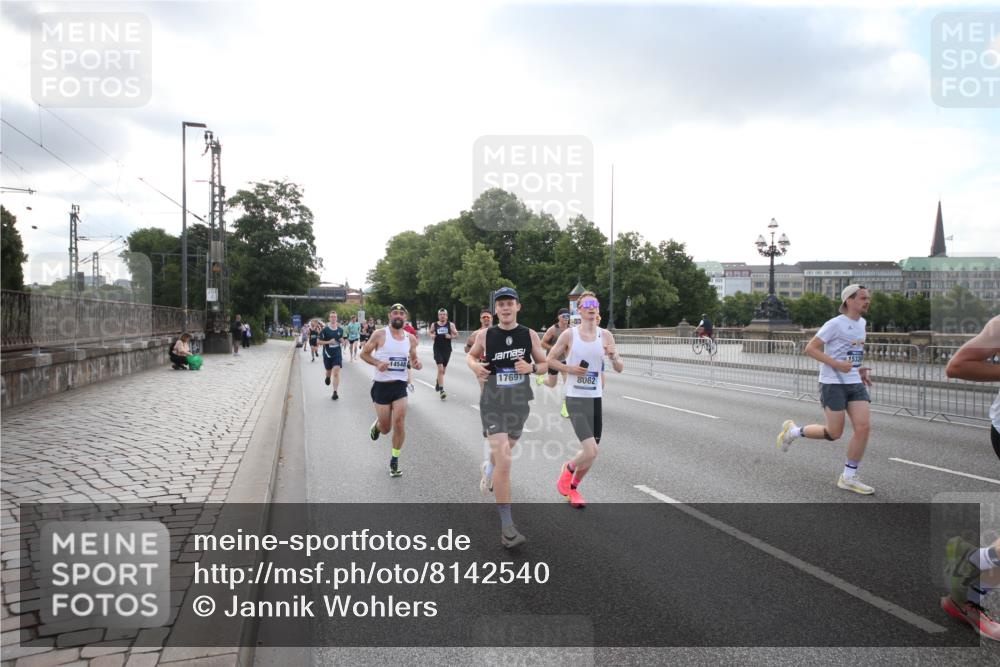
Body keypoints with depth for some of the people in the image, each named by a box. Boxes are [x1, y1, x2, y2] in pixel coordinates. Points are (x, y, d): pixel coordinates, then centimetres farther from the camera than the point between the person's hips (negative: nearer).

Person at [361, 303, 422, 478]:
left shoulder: (411, 338, 4)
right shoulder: (379, 334, -7)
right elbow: (364, 353, 0)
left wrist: (416, 364, -6)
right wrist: (377, 363, -18)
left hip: (400, 385, 2)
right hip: (381, 385, -2)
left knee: (399, 424, -10)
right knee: (386, 428, 4)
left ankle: (394, 461, 8)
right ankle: (377, 424, 43)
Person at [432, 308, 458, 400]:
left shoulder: (451, 325, 0)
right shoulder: (434, 325, 2)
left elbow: (456, 335, 5)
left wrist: (450, 336, -14)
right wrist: (432, 336, -4)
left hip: (447, 349, 2)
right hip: (437, 349, -2)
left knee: (443, 369, 17)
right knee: (440, 369, -15)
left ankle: (438, 382, 47)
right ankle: (442, 390, -17)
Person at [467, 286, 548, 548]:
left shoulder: (529, 335, -2)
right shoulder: (485, 335, -6)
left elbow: (544, 364, 7)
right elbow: (470, 355, 12)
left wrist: (531, 367, -15)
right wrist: (475, 366, -11)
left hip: (519, 404, 3)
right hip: (493, 403, -3)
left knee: (504, 450, 25)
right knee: (504, 461, -16)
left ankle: (488, 468, 63)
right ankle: (506, 525, -7)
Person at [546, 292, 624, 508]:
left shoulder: (605, 335, 2)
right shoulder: (569, 334, -6)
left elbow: (620, 369, 4)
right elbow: (549, 360, 2)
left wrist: (614, 357, -17)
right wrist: (570, 369, -13)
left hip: (596, 399, 4)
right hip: (576, 399, -4)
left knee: (591, 453, 11)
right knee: (591, 452, -16)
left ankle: (572, 487, 36)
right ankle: (568, 469, 17)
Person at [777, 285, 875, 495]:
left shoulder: (861, 323, 13)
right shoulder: (835, 324, -12)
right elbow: (810, 349, -14)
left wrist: (860, 369, 13)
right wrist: (836, 364, -23)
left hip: (855, 383, 7)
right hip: (832, 383, -7)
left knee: (864, 427, -7)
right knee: (834, 433, -4)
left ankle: (848, 477, 5)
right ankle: (793, 430, 22)